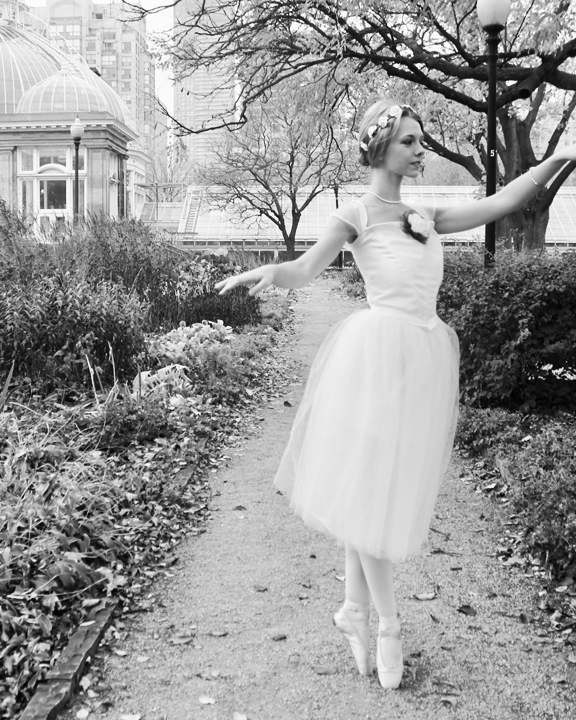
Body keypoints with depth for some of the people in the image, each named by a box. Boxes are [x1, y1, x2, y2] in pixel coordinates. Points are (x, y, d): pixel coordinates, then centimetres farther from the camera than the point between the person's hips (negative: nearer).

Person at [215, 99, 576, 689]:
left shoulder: (426, 217, 15)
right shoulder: (357, 214, -1)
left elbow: (500, 203, 16)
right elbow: (306, 269, -9)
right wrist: (265, 272, -29)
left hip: (426, 357, 6)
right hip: (380, 353, -6)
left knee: (386, 487, 11)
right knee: (368, 487, -1)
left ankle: (354, 608, 24)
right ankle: (387, 623, 14)